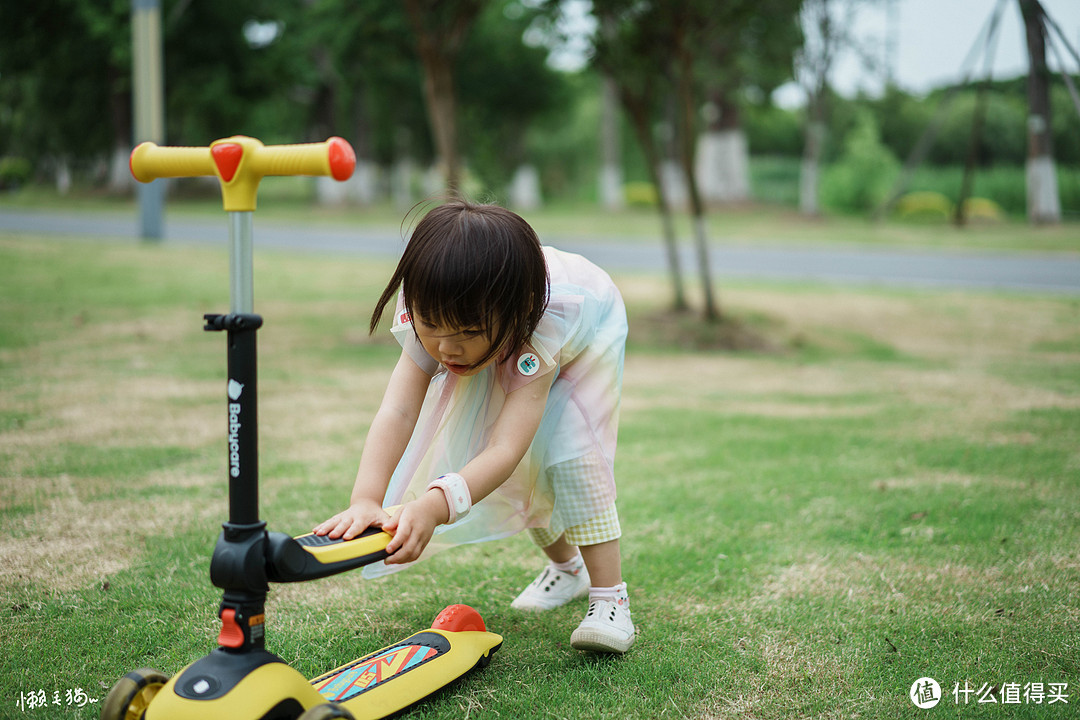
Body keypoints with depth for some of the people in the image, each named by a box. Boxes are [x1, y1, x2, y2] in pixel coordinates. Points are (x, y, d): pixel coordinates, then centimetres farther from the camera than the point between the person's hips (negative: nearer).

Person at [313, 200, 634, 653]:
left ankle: (610, 598, -17)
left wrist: (434, 506, -73)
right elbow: (396, 412, -47)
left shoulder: (540, 326, -48)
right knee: (518, 472, -2)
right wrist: (365, 500, -64)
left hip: (586, 338, -4)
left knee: (569, 452, -25)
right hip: (505, 359, 5)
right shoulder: (430, 316, -37)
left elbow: (506, 447, -56)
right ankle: (565, 569, 25)